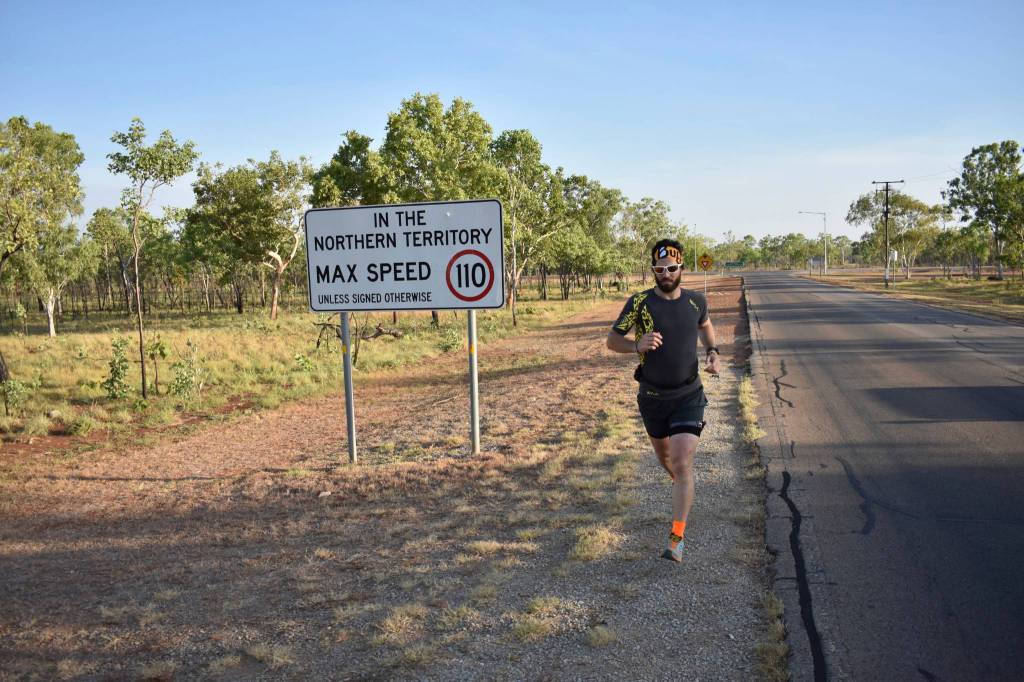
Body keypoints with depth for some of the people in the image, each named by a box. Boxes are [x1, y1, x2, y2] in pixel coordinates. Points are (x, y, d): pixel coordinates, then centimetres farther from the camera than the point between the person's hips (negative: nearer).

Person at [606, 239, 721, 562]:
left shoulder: (696, 301, -3)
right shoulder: (639, 302, -10)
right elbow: (612, 340, -4)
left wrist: (712, 352, 2)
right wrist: (637, 345, -25)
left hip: (689, 395, -1)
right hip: (652, 396, 1)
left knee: (682, 464, -13)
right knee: (664, 456, 21)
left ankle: (677, 538, -6)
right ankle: (681, 484, 57)